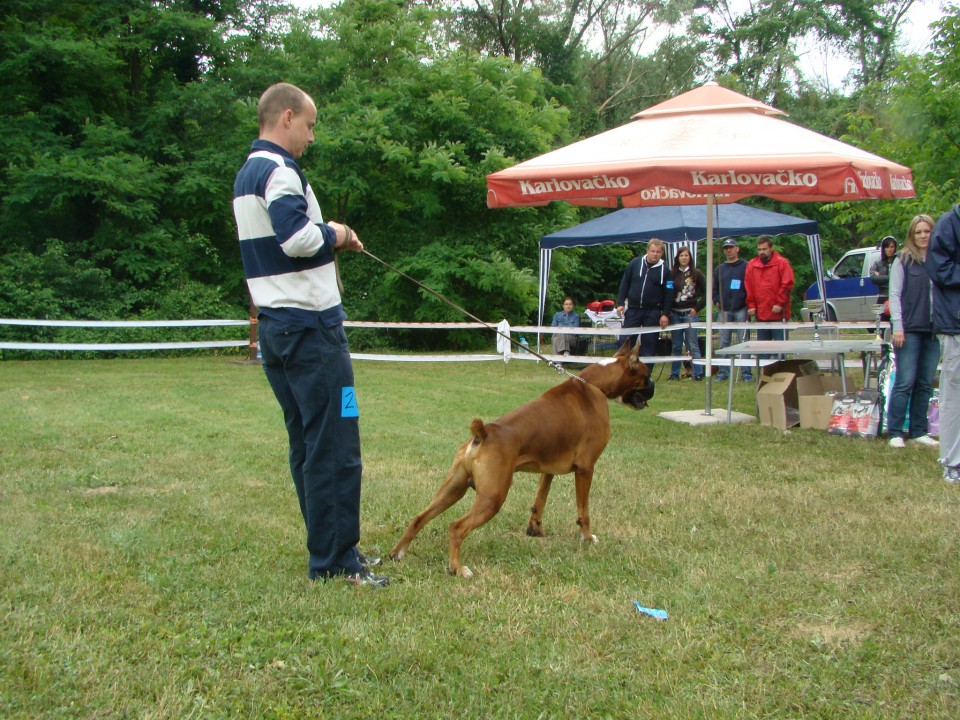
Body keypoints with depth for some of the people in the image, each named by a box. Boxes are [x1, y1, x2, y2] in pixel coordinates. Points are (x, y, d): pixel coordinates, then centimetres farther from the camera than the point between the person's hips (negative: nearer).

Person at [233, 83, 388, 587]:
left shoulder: (247, 174, 19)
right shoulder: (279, 171, -13)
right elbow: (296, 238, -27)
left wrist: (327, 239, 10)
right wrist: (333, 234, -8)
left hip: (275, 326, 10)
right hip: (309, 326, -10)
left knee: (305, 444, 13)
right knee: (335, 446, -7)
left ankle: (329, 549, 21)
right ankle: (335, 562, -3)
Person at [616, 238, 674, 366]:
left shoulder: (665, 270, -1)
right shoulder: (635, 263, 2)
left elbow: (669, 294, -1)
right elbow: (624, 284, 7)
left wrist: (665, 314, -8)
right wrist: (620, 303, 0)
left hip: (652, 313, -1)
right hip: (633, 310, 1)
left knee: (649, 345, 2)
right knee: (624, 341, -1)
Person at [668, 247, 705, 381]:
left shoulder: (696, 274, 1)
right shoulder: (673, 274, 8)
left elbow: (706, 293, 0)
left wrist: (697, 308, -5)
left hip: (689, 313, -3)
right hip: (675, 314, 3)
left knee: (692, 345, -5)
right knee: (676, 346, 8)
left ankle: (698, 373, -3)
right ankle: (674, 373, 14)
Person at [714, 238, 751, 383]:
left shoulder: (746, 267, 2)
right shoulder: (719, 269, 16)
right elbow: (714, 288, 19)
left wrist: (749, 304, -9)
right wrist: (717, 302, 5)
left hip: (740, 310, -4)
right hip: (724, 311, 4)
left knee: (743, 342, -3)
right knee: (723, 343, 5)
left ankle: (746, 372, -1)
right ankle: (723, 371, 9)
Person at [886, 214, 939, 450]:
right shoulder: (903, 261, 2)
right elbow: (895, 295, -3)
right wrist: (897, 326, -12)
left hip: (933, 331, 4)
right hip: (910, 330, -4)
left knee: (925, 384, 7)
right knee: (905, 382, -6)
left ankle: (919, 431, 13)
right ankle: (894, 432, -1)